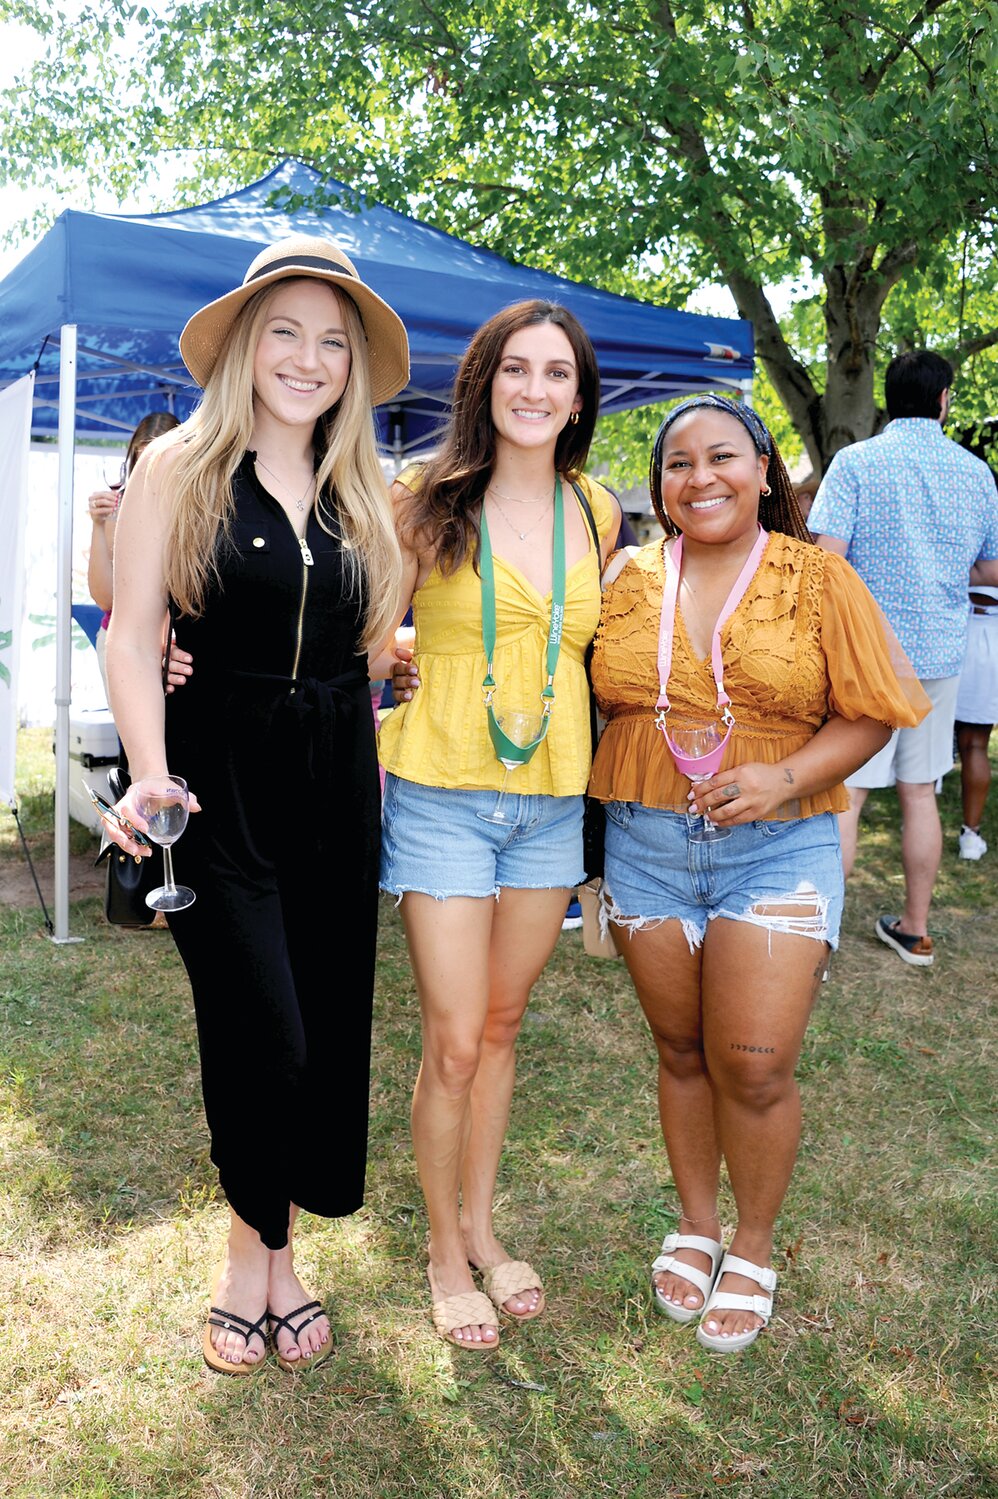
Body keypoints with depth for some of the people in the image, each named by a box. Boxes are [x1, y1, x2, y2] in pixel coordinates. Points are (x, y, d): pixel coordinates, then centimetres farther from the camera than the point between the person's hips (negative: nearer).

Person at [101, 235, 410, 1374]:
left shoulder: (363, 493, 12)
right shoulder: (179, 468, -1)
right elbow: (131, 636, -6)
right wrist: (151, 777, -17)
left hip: (339, 787, 4)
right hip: (219, 784, -4)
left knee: (332, 1037, 7)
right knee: (265, 1041, -7)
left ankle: (276, 1253, 30)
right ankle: (251, 1251, 23)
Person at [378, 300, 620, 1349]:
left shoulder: (596, 512, 6)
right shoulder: (427, 501, -6)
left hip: (551, 799, 4)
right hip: (442, 796, -4)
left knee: (501, 1028, 16)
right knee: (454, 1046, 1)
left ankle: (481, 1225, 35)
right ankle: (445, 1250, 24)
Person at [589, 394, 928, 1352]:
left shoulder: (817, 577, -2)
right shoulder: (627, 580, 5)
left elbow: (867, 715, -3)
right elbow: (598, 701, 14)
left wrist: (785, 777, -18)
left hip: (777, 847, -2)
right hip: (646, 843, 3)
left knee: (755, 1063, -4)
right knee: (682, 1050, 13)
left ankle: (753, 1248, 22)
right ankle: (695, 1224, 35)